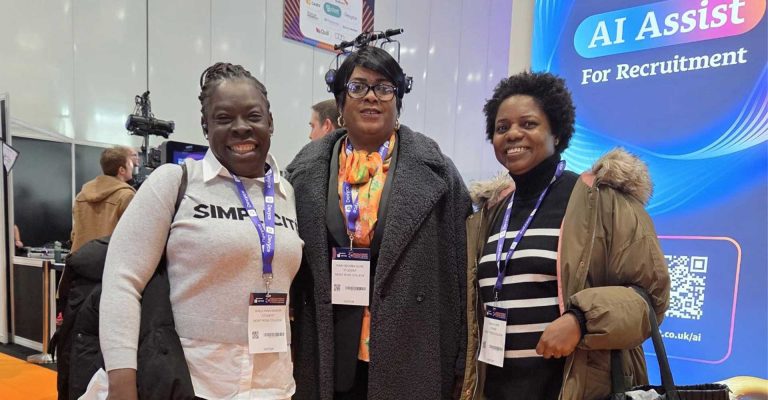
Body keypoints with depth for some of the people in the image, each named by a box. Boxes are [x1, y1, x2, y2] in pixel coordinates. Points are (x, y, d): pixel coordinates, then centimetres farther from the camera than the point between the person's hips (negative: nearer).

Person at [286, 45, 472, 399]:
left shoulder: (432, 169, -2)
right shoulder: (307, 169, 4)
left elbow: (455, 267, -1)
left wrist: (454, 358, -1)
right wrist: (287, 344, 5)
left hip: (408, 347, -1)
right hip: (328, 348, 2)